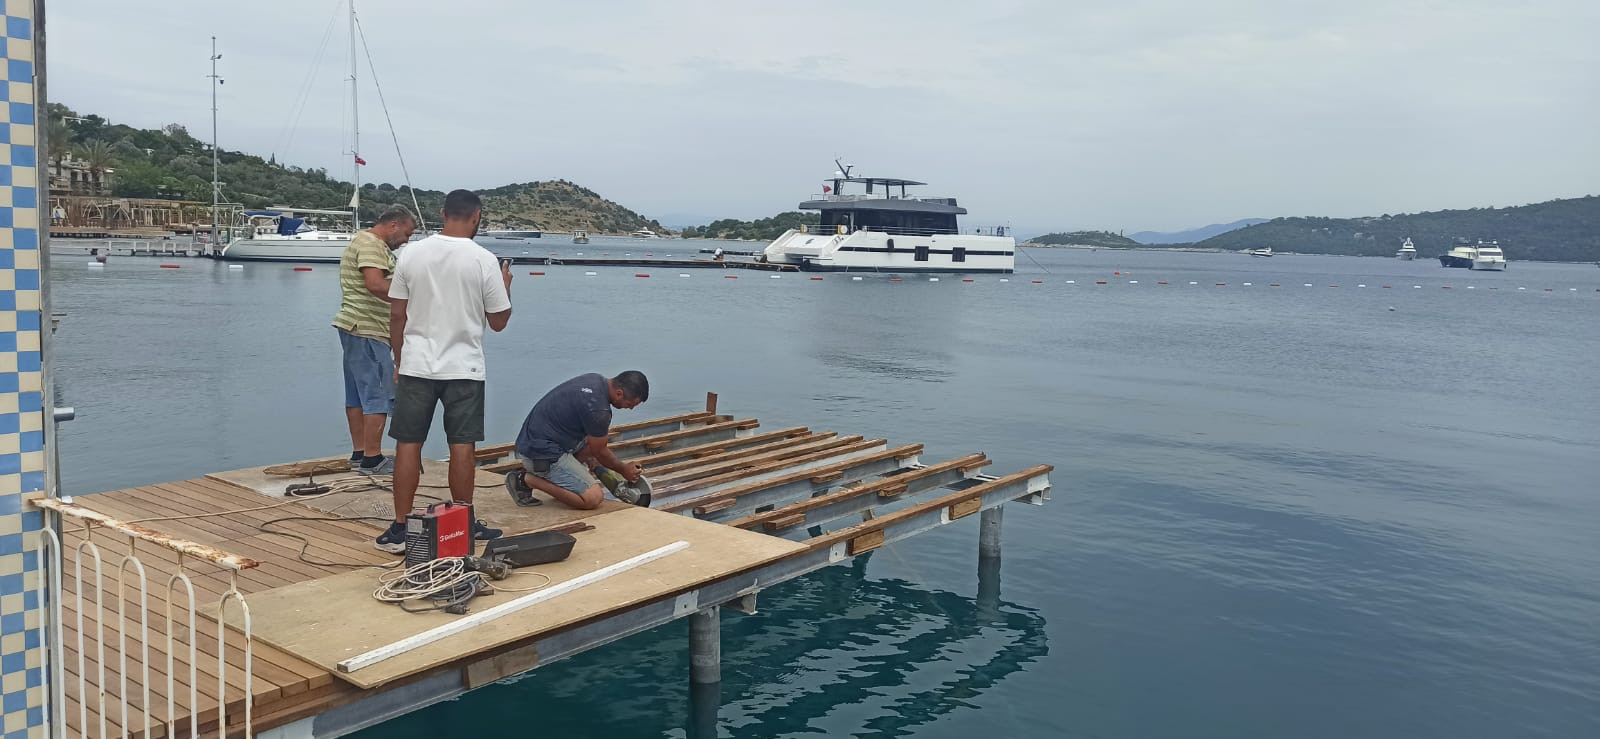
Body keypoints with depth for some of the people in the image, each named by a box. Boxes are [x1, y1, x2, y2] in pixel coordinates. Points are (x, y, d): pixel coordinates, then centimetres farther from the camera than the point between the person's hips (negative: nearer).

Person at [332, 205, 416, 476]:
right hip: (367, 332, -11)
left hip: (356, 330, 11)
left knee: (358, 394, 12)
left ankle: (359, 454, 17)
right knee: (379, 396, -8)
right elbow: (375, 285, -27)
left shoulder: (366, 243, 22)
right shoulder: (371, 244, -13)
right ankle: (372, 460, -6)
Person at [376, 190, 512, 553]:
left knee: (408, 446, 5)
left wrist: (399, 362, 15)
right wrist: (505, 285, 17)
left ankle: (399, 529, 7)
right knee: (462, 448, 6)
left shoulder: (411, 253, -1)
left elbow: (396, 315, 3)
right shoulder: (484, 260, -7)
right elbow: (498, 321, 0)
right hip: (464, 370, -2)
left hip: (416, 367, 2)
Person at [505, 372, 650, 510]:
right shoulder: (598, 408, -23)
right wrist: (623, 470, 11)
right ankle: (527, 480, -7)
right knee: (593, 499, -15)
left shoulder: (597, 380, 5)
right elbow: (600, 452, -7)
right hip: (542, 454, -10)